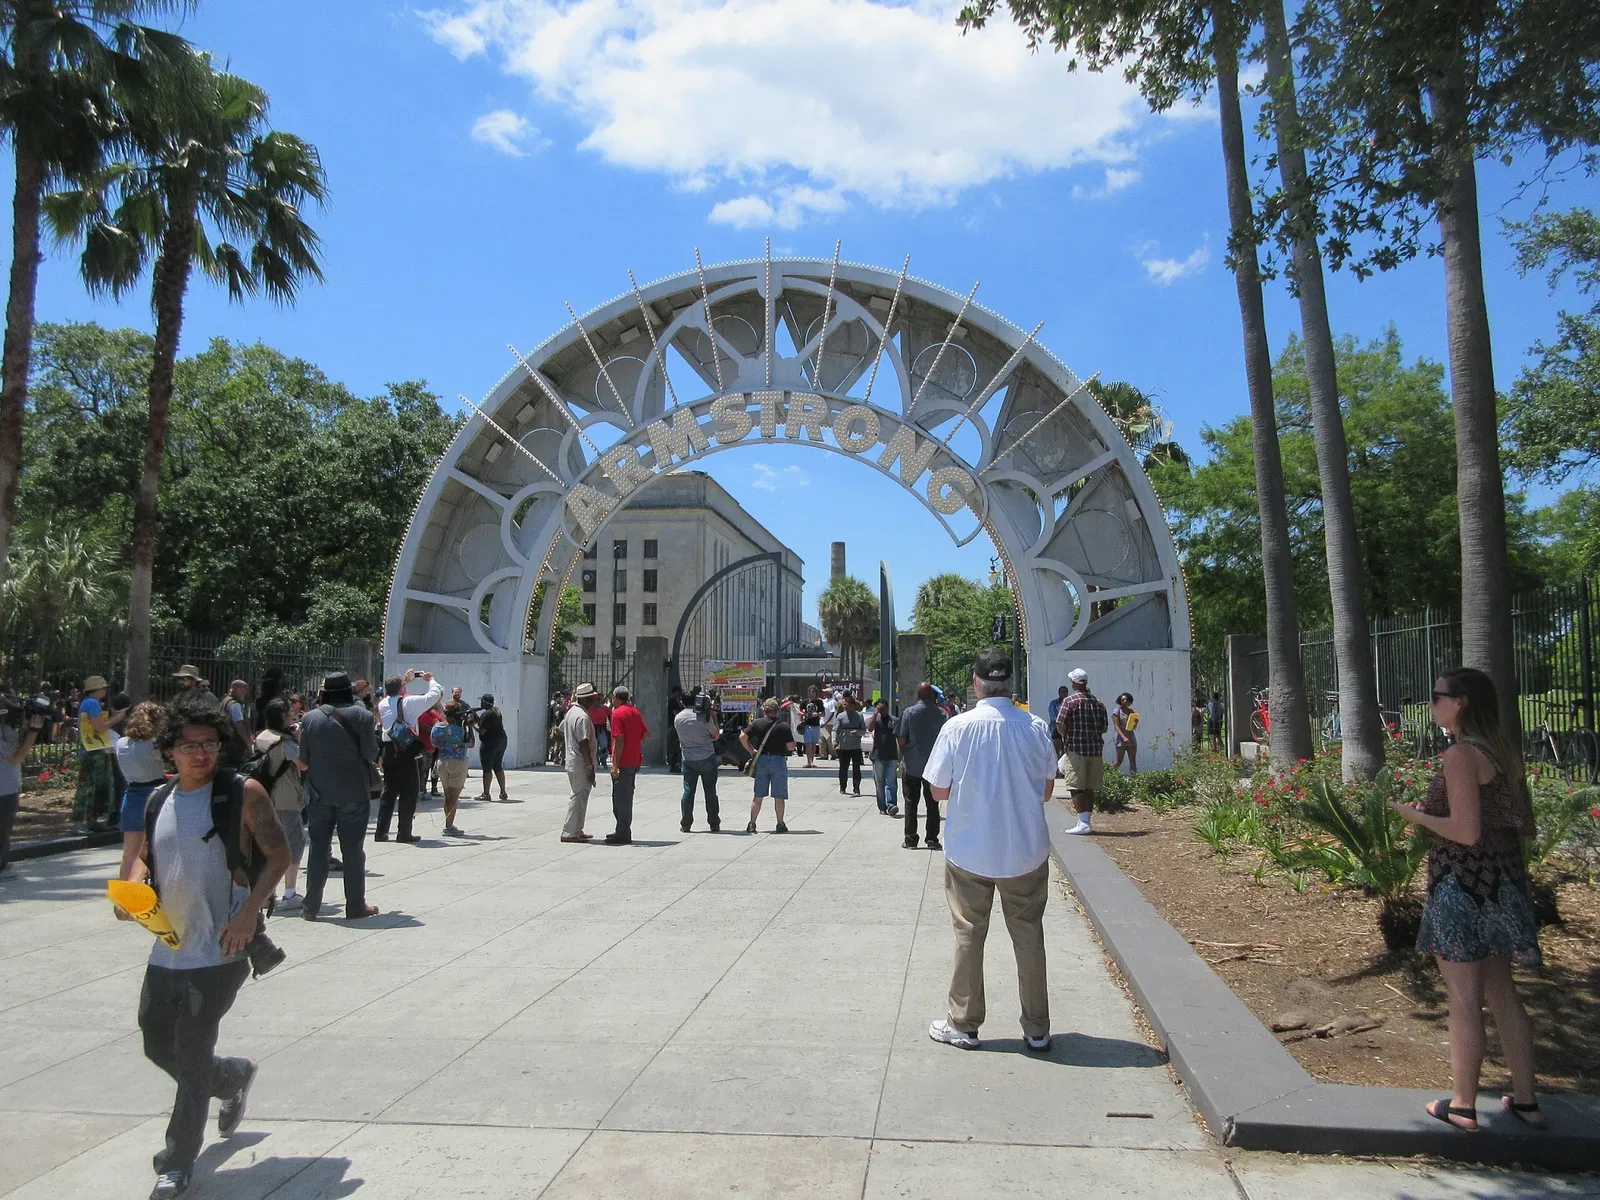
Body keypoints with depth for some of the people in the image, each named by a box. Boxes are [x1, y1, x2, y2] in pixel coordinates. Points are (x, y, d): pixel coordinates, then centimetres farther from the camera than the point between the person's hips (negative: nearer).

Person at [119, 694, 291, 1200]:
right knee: (158, 1046, 17)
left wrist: (249, 912, -19)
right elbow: (144, 857, 19)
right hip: (166, 949, 6)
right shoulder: (160, 801, 7)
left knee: (191, 1056, -1)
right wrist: (132, 886, -3)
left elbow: (278, 854, -9)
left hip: (218, 952, -6)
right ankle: (234, 1077, 44)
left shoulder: (242, 793, -10)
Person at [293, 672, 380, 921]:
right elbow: (371, 754, -7)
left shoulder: (310, 718, -3)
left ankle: (310, 906, 15)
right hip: (353, 794, -2)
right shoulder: (361, 716, -10)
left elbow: (303, 760, 1)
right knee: (353, 849, 6)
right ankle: (355, 906, 10)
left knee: (319, 848, 11)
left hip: (320, 793, 2)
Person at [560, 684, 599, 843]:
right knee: (579, 797, -4)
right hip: (581, 764, -10)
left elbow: (561, 732, 21)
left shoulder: (571, 711, 10)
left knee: (580, 797, 16)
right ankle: (569, 832, -1)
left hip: (572, 761, 10)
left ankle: (577, 831, 23)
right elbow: (583, 744, -24)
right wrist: (590, 767, -21)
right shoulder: (582, 717, -20)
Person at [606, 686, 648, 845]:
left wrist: (615, 764, -19)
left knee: (621, 798, -3)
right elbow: (646, 733, 11)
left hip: (623, 762, -9)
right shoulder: (636, 712, 11)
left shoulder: (618, 713, -13)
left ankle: (623, 835, 0)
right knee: (625, 797, 17)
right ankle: (623, 832, 24)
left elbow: (619, 740, -19)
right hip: (636, 760, 9)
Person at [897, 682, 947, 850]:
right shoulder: (941, 714, -2)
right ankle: (932, 840, 10)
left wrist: (903, 758, 7)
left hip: (911, 765, -2)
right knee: (932, 803, 9)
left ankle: (910, 839, 7)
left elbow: (902, 739, -8)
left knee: (911, 803, 7)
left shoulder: (909, 712, -9)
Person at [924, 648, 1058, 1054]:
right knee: (1029, 936, 13)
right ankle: (1037, 1030, 21)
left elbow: (939, 790, -6)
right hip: (1026, 851, 2)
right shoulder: (1036, 727, -8)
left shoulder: (957, 727, -13)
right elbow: (1046, 790, 1)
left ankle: (963, 1024, 21)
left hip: (969, 852, -1)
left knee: (968, 935, 11)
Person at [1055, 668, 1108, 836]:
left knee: (1076, 787, -4)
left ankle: (1083, 823, -11)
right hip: (1095, 749, 6)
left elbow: (1060, 724, -13)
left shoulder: (1070, 701, -8)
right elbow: (1104, 728, 13)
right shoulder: (1098, 702, 9)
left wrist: (1066, 738, 5)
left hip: (1075, 749, -6)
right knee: (1089, 788, 11)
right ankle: (1086, 821, 14)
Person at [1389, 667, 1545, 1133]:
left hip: (1463, 884, -9)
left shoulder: (1461, 755, -17)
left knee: (1464, 998, 1)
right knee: (1501, 991, 18)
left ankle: (1462, 1106, 11)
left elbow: (1465, 832, -21)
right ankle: (1526, 1100, 25)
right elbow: (1525, 826, 13)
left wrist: (1417, 815, -6)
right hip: (1503, 882, 9)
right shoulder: (1504, 752, 9)